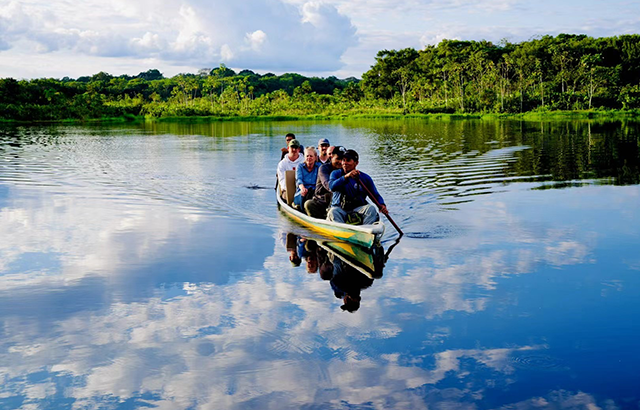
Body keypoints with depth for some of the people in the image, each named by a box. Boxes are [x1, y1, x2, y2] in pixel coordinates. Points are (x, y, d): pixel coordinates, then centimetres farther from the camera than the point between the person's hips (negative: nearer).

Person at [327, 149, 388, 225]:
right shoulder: (336, 174, 7)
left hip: (358, 210, 1)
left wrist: (382, 205, -13)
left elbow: (376, 195, 10)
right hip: (340, 209, -1)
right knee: (333, 212, -33)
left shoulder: (365, 178, 9)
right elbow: (332, 187, -15)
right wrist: (346, 177, -29)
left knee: (371, 208, -26)